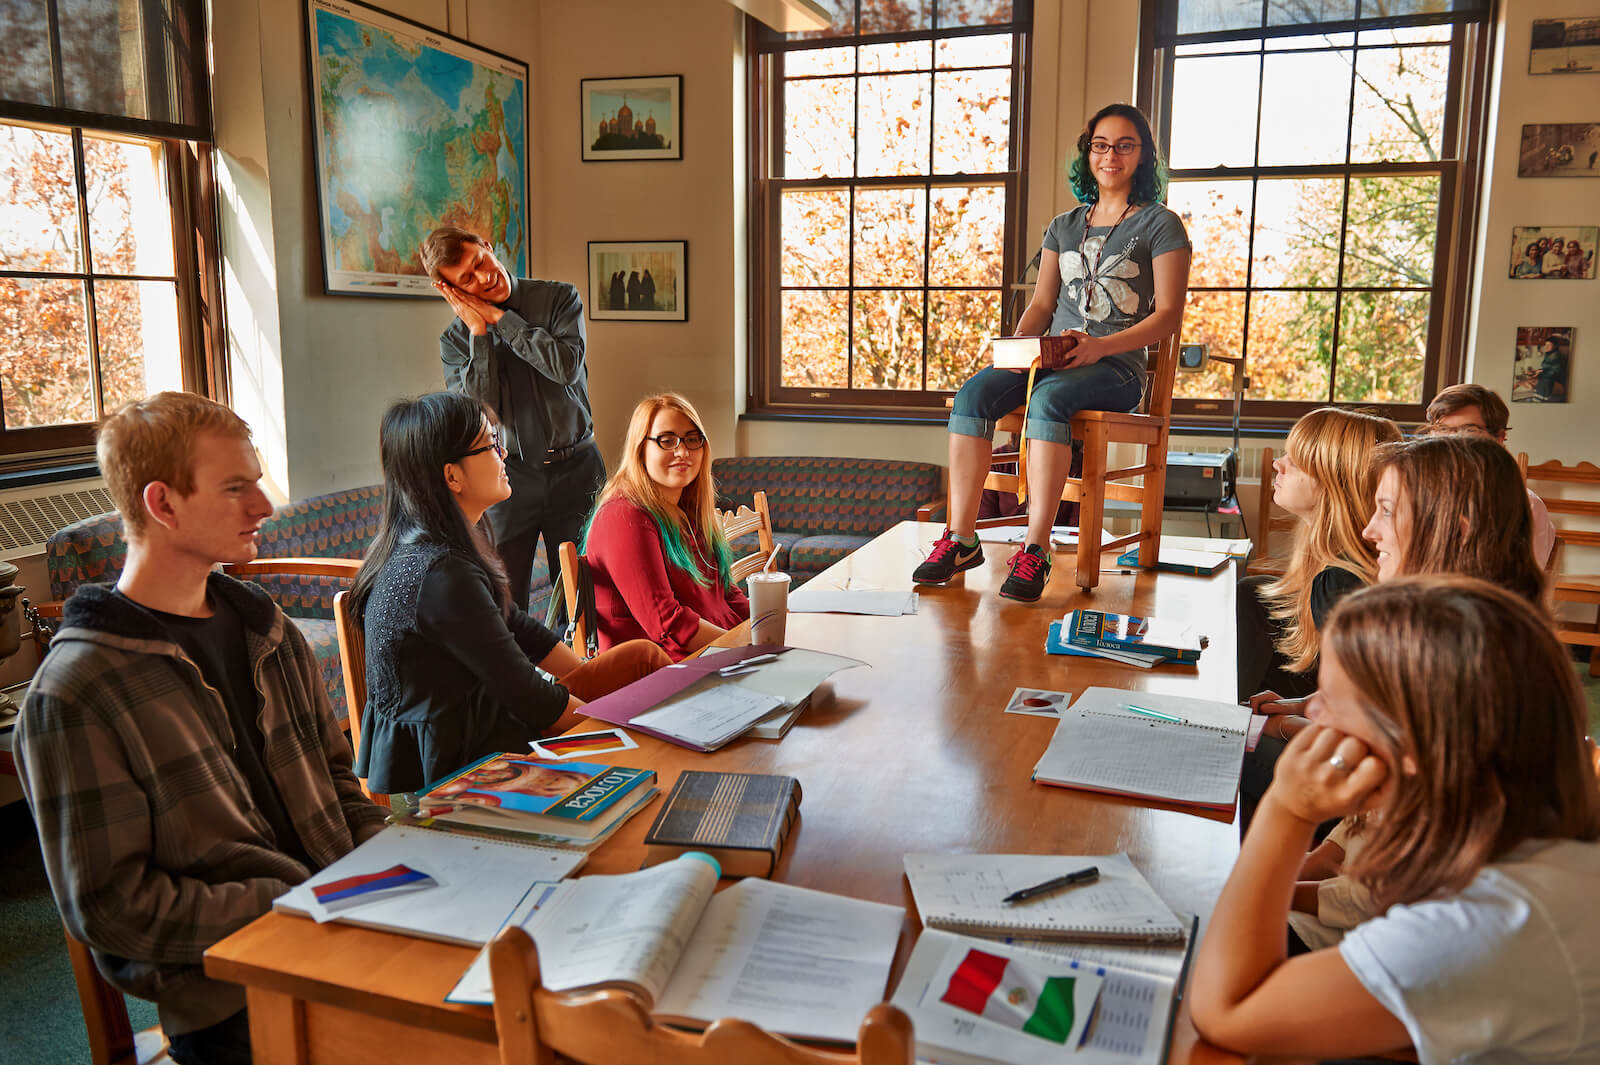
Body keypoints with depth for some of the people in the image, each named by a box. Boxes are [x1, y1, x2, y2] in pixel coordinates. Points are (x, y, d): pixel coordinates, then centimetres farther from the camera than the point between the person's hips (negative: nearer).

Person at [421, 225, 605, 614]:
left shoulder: (559, 298, -1)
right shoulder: (455, 339, 2)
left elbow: (566, 366, -18)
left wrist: (500, 318, -13)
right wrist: (478, 332, -12)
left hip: (575, 469, 0)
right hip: (508, 478, 1)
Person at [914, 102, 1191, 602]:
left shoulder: (1161, 225, 6)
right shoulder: (1064, 227, 22)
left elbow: (1168, 316, -2)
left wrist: (1100, 346, -18)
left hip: (1116, 367, -4)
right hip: (1052, 357, 5)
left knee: (1047, 400, -38)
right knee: (974, 392, -26)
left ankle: (1036, 549, -36)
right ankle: (961, 538, -26)